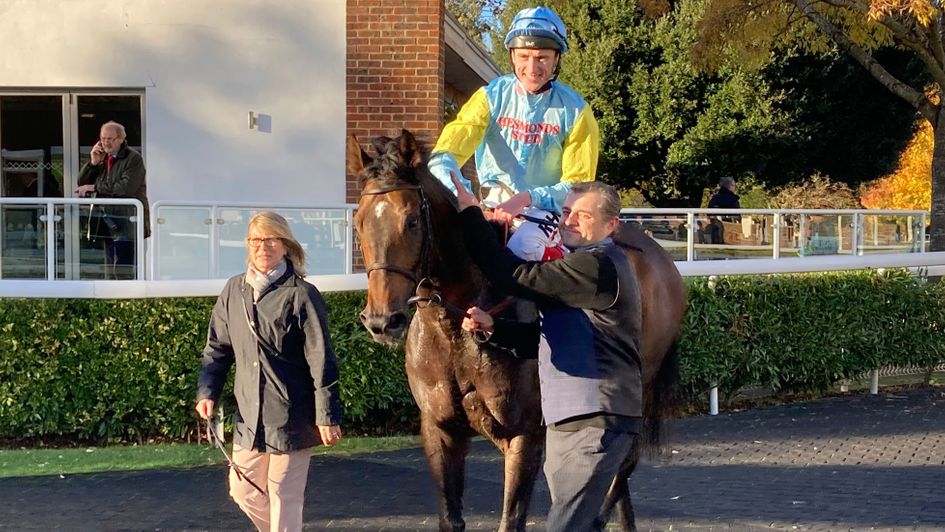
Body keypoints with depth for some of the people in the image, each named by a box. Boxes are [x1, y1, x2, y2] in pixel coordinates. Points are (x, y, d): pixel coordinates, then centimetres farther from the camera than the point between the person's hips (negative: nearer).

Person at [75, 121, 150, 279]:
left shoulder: (133, 158, -7)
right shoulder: (103, 159, 16)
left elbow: (126, 188, -21)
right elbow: (81, 184, 14)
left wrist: (95, 187, -13)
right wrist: (93, 163, -1)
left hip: (126, 223, -8)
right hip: (108, 224, 8)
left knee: (122, 271, -16)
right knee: (110, 271, 11)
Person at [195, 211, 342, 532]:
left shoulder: (301, 295, -11)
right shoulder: (234, 291, 5)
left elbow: (321, 361, -11)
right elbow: (218, 347, 13)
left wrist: (327, 416, -12)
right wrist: (207, 391, 1)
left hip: (291, 417, -5)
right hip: (249, 415, 6)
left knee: (284, 499, 2)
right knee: (243, 491, 14)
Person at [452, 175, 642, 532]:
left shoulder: (599, 266, -16)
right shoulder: (581, 265, 18)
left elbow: (518, 277, -23)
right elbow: (544, 335, 19)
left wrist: (469, 213, -18)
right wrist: (492, 325, 1)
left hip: (596, 422, -11)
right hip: (567, 419, 11)